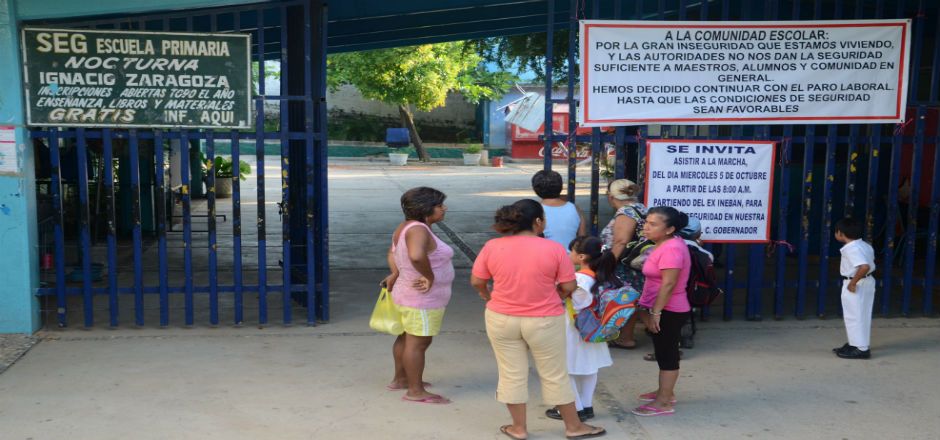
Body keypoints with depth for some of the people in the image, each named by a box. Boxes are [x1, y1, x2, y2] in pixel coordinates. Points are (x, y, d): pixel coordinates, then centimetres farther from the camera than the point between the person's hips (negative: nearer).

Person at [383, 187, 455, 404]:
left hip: (408, 294, 10)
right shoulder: (418, 229, -24)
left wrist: (395, 274, 9)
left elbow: (392, 252, 21)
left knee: (406, 339, 22)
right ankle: (415, 391, 10)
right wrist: (430, 277, -29)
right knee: (418, 344, 0)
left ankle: (400, 379, 36)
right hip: (423, 299, -10)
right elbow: (416, 255, -43)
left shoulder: (406, 227, 7)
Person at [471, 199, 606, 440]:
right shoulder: (554, 249, -14)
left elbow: (476, 281, 0)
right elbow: (569, 287, -8)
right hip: (544, 321, -2)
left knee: (512, 374, 14)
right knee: (555, 376, 12)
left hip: (501, 319, 2)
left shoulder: (492, 247, -8)